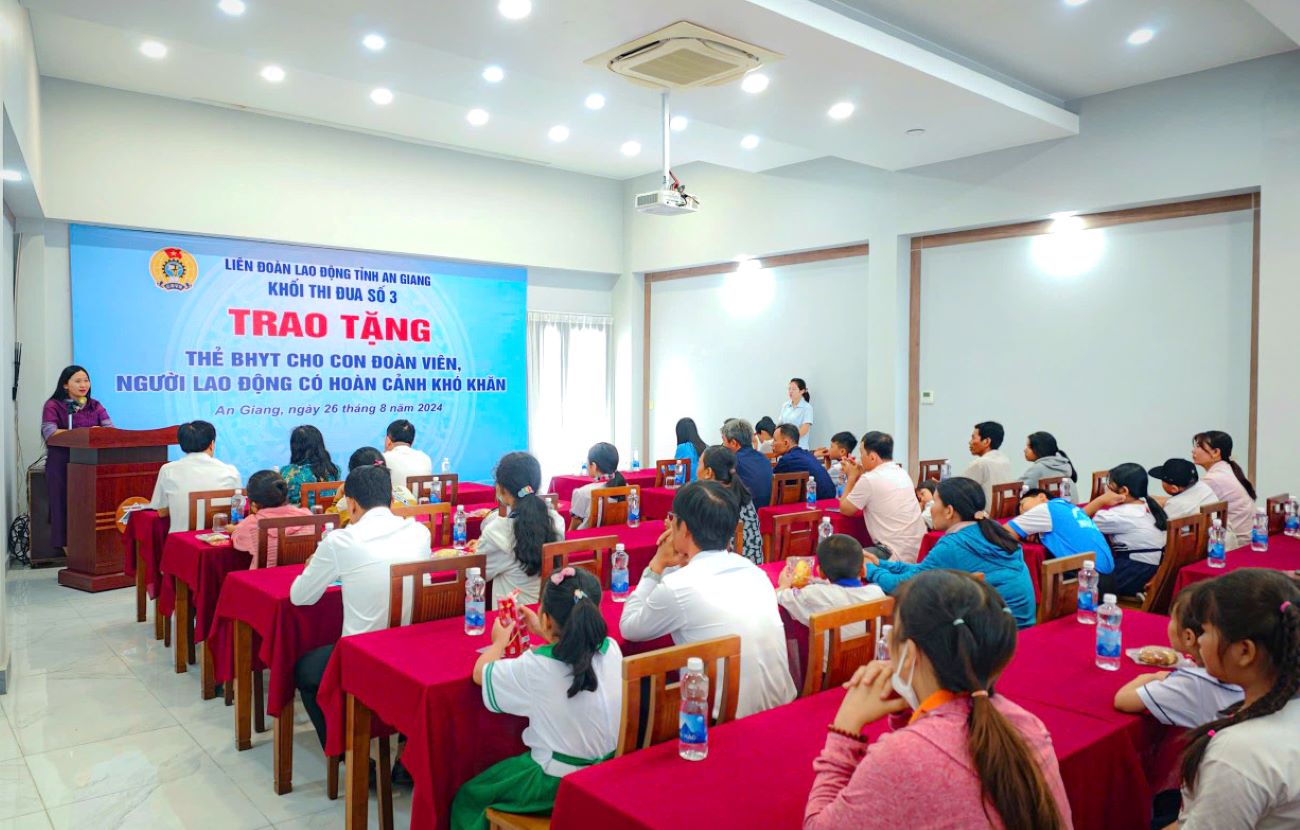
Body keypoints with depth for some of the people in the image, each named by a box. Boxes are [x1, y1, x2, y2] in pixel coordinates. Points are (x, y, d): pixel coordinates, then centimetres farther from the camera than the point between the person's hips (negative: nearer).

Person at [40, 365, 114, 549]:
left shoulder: (95, 406, 16)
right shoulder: (53, 406, 5)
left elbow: (110, 428, 3)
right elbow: (50, 433, -10)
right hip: (62, 462, -2)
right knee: (65, 503, -10)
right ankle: (66, 543, -4)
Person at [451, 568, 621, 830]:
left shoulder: (535, 667, -23)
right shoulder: (612, 649, -9)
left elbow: (480, 673, -5)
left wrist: (499, 641, 13)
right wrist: (543, 633, 25)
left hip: (556, 784, -6)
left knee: (468, 798, 18)